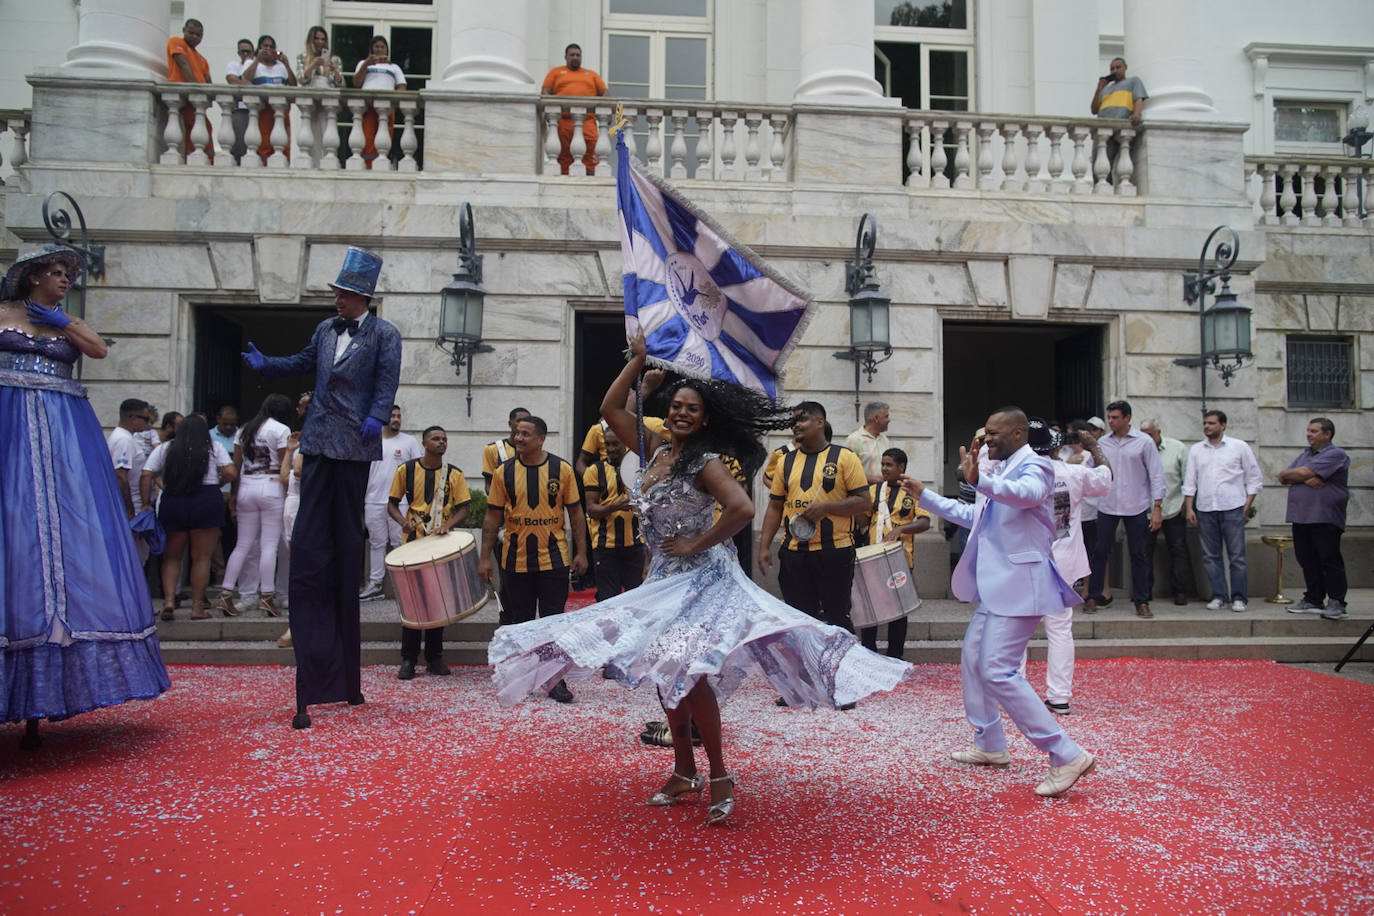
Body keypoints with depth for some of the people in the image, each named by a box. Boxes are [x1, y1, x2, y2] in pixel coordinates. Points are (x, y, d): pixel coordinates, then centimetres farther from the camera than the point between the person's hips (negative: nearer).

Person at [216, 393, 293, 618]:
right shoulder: (281, 430, -2)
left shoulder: (244, 430, 15)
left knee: (243, 545, 9)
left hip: (246, 488, 5)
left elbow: (236, 466, 12)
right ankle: (266, 596, -3)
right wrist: (289, 496, 0)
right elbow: (284, 467, -7)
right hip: (271, 487, -5)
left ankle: (226, 594, 4)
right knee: (269, 545, -3)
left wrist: (234, 497, 15)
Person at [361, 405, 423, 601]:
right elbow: (363, 471, 17)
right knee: (376, 543, 9)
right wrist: (360, 497, 11)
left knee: (401, 543, -2)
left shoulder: (409, 441, 2)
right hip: (373, 502, 4)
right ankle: (374, 583, 16)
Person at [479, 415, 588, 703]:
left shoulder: (562, 469, -3)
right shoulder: (504, 472, -1)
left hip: (554, 559, -1)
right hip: (516, 560, 1)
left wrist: (580, 552, -2)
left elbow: (575, 513, 2)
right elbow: (493, 517, 2)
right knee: (520, 621, 12)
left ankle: (556, 679, 14)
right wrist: (485, 558, -2)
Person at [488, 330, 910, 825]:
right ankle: (684, 772, 26)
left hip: (698, 577, -8)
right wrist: (638, 359, 7)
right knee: (664, 671, 12)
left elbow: (742, 509, -29)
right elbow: (610, 408, 10)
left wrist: (697, 544, -19)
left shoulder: (705, 463, -14)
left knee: (686, 672, -15)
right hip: (662, 577, 8)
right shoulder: (655, 450, 6)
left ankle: (720, 777, -1)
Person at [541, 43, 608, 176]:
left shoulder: (592, 74, 27)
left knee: (590, 150, -13)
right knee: (564, 154, -5)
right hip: (563, 120, -1)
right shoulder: (555, 72, 22)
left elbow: (604, 92, 19)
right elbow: (545, 92, 12)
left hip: (587, 120, 1)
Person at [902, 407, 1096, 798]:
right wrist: (925, 496, 32)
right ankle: (989, 746, 32)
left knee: (999, 671, -16)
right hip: (996, 586, 11)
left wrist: (980, 481, -52)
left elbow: (1028, 493, -37)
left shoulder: (1033, 466, -11)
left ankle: (1068, 756, -11)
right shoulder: (1005, 473, 19)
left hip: (1018, 586, -11)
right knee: (973, 659, 19)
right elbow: (971, 516, 31)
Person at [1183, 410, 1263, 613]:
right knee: (1210, 556, 4)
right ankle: (1219, 595, 12)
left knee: (1237, 556, -1)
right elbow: (1190, 481, 12)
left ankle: (1238, 597, 7)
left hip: (1232, 508, -3)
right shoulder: (1196, 450, 12)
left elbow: (1255, 478, 7)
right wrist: (1189, 508, 4)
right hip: (1205, 510, 3)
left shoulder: (1239, 447, 5)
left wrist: (1247, 506, -1)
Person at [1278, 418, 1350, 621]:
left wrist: (1287, 475, 4)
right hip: (1301, 518, 8)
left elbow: (1304, 473, -16)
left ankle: (1336, 603, 1)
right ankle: (1313, 600, 16)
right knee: (1308, 561, 9)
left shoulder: (1335, 455, -6)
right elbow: (1283, 478, 9)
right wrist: (1306, 480, -9)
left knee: (1330, 561, -4)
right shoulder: (1304, 454, 20)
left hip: (1325, 518, -8)